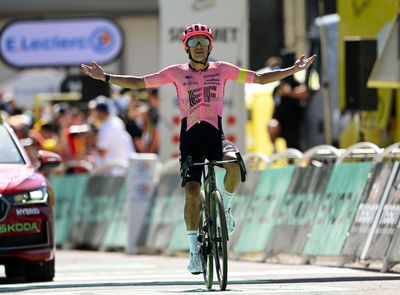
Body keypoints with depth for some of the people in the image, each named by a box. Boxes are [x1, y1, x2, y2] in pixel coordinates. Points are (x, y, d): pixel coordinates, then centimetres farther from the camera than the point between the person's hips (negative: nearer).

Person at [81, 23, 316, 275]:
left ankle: (225, 207, -2)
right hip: (190, 137, 0)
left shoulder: (221, 69, 8)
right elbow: (138, 82, 10)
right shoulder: (177, 72, 6)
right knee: (192, 191, -14)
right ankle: (194, 251, -5)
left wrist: (294, 70, 6)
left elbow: (260, 78, 12)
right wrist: (105, 77, 3)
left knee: (234, 165, -32)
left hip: (216, 135, 0)